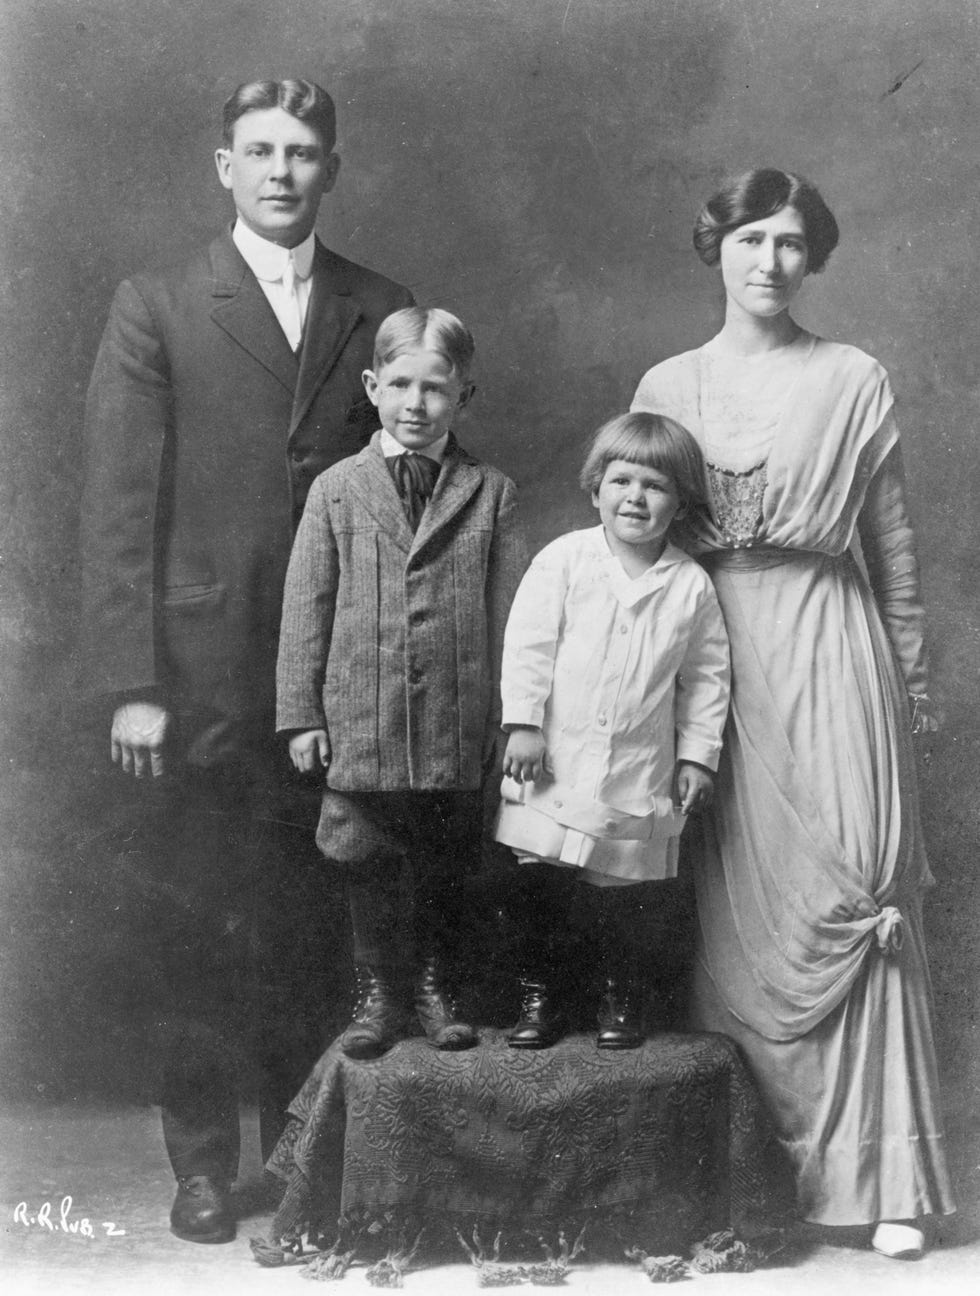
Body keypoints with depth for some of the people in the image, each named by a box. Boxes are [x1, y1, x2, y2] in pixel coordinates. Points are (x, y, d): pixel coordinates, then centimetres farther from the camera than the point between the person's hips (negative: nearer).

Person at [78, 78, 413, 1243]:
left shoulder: (379, 312, 9)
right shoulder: (154, 311, 2)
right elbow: (118, 507, -2)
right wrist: (130, 684, -9)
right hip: (201, 676, -1)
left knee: (315, 925, 8)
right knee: (202, 929, 6)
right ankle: (202, 1160, 22)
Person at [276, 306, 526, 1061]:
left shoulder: (490, 493, 2)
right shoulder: (338, 491, 2)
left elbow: (510, 610, 1)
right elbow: (306, 608, 2)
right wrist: (301, 714, -1)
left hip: (459, 726, 0)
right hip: (362, 721, 0)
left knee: (447, 866, 13)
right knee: (371, 866, 9)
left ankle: (436, 986, 29)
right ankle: (380, 993, 24)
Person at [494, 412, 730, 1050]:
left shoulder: (692, 584, 1)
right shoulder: (563, 559, -2)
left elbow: (707, 675, 7)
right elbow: (528, 644, -4)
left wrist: (699, 754, 4)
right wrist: (523, 724, -9)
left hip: (639, 774, 1)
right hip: (557, 763, 0)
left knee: (622, 891, 8)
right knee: (544, 882, 4)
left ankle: (621, 998, 29)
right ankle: (540, 994, 22)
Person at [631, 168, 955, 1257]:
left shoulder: (855, 382, 5)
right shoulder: (666, 387, 10)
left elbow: (893, 544, 7)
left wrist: (912, 678, 7)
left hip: (828, 646, -1)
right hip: (709, 648, 2)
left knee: (856, 892, -5)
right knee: (736, 903, 3)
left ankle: (874, 1172, 3)